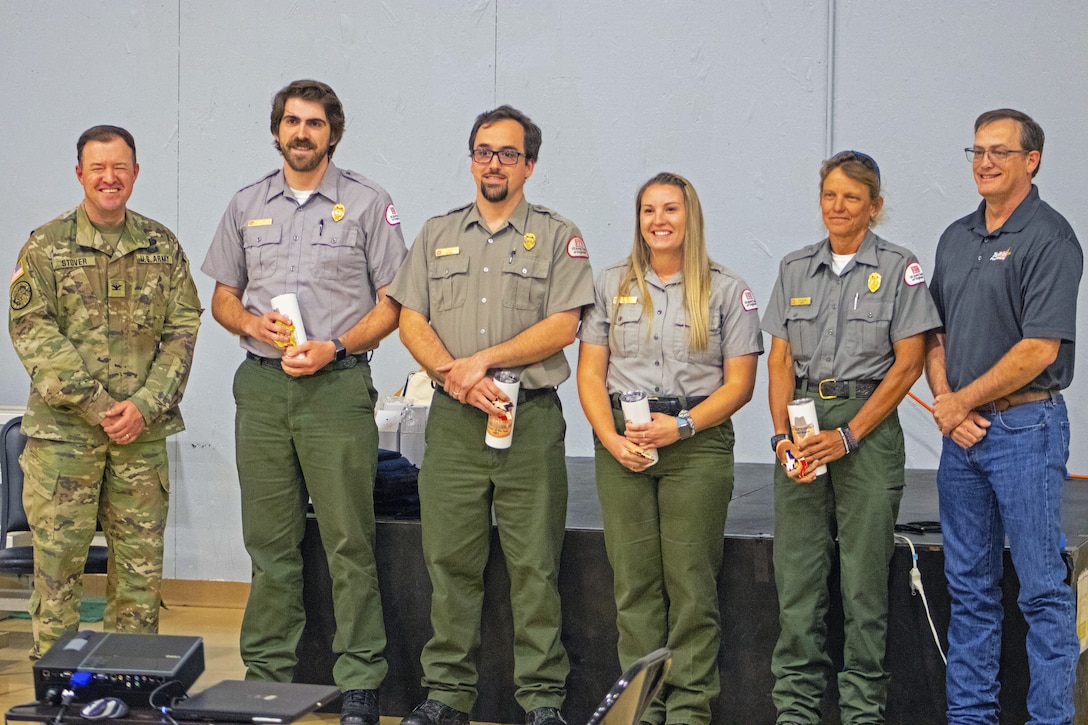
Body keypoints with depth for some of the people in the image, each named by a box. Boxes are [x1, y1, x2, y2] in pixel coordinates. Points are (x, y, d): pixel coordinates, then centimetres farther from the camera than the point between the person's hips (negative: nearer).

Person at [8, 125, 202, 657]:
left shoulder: (163, 247, 9)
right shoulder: (45, 247, 1)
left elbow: (183, 330, 4)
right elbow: (32, 333, -6)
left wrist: (143, 405, -9)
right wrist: (96, 405, -14)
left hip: (143, 432, 2)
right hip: (62, 431, -2)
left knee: (141, 564, 6)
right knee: (57, 558, -1)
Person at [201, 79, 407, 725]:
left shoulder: (367, 203, 3)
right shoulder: (247, 206, 14)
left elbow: (393, 303, 1)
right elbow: (223, 296, 19)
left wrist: (333, 347, -12)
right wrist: (251, 322, -3)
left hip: (337, 386, -4)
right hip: (262, 387, 4)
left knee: (349, 543, -5)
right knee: (269, 541, 7)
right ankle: (266, 673, 16)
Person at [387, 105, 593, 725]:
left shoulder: (558, 237, 5)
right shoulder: (438, 234, 15)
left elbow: (563, 326, -5)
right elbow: (411, 322, 9)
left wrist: (481, 360, -11)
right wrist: (454, 374, -9)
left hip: (532, 418, -3)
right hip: (453, 418, 3)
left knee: (534, 564, -3)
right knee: (450, 561, 3)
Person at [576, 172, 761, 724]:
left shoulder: (727, 291, 5)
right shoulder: (610, 285, 12)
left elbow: (738, 384, 1)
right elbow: (590, 373, 8)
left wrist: (681, 425, -12)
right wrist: (611, 438, -7)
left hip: (697, 442, -2)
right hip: (622, 444, 2)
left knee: (691, 582, -4)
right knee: (634, 580, 1)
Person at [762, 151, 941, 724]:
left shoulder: (899, 268, 0)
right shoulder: (795, 269, 13)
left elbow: (908, 363, -5)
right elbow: (780, 360, 11)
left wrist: (848, 435, -11)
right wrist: (782, 433, -5)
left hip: (867, 424, -3)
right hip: (803, 423, 4)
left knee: (864, 575, -2)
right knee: (796, 572, 2)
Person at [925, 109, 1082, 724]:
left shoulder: (1049, 237, -10)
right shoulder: (956, 238, 13)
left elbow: (1040, 349, -17)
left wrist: (961, 401, -10)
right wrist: (945, 401, -2)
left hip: (1026, 425, -7)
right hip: (962, 429, 7)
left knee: (1042, 586, -3)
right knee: (969, 586, 12)